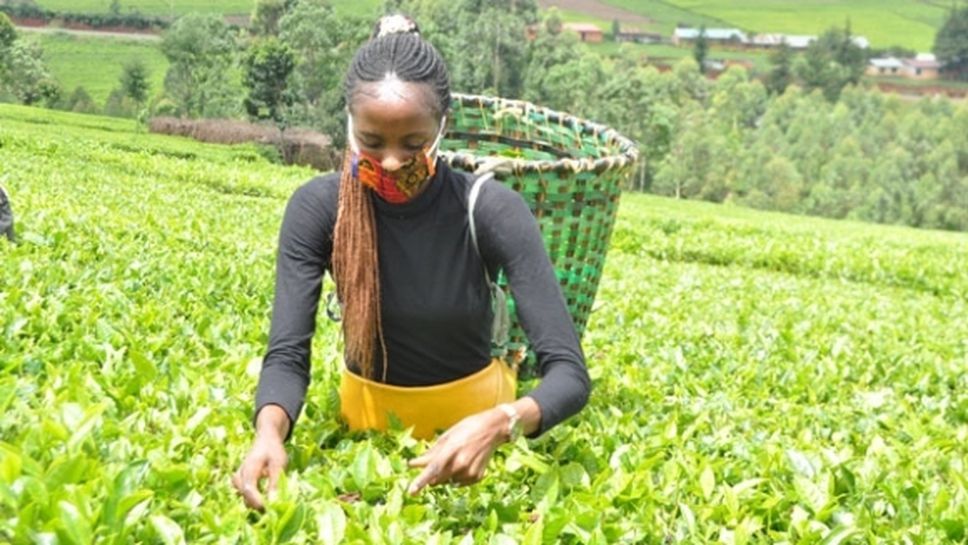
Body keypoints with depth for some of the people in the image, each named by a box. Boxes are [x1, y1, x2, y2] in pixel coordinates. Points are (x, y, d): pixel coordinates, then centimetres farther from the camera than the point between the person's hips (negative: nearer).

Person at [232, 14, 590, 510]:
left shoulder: (492, 211, -23)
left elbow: (569, 371, -27)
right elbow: (287, 354, -20)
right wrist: (269, 432, -41)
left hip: (472, 413, -1)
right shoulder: (319, 208, -18)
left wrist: (498, 424, -46)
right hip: (367, 415, 1)